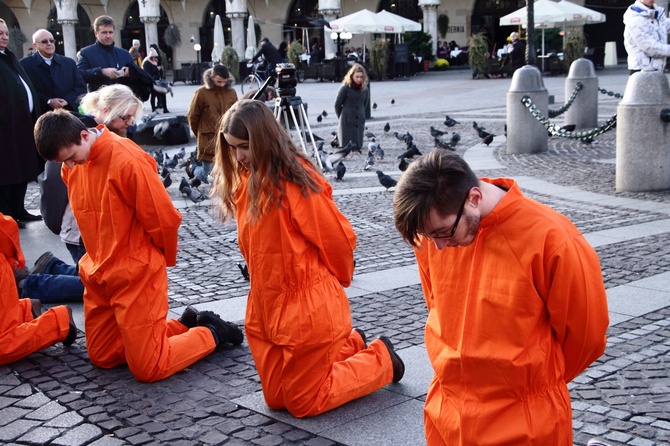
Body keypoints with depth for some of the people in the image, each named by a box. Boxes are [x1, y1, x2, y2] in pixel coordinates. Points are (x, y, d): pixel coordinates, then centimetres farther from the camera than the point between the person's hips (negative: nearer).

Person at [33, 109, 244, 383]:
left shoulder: (127, 160, -23)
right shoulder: (72, 165, 1)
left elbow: (165, 218, -18)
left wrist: (162, 259, -2)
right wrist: (101, 257, 14)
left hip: (136, 275, -8)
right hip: (98, 275, 8)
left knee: (148, 369, -4)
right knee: (101, 357, 16)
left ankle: (211, 333, 19)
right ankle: (186, 325, 26)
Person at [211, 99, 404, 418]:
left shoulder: (296, 181, -21)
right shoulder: (245, 180, 3)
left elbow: (339, 238, -15)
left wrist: (335, 281, 1)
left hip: (308, 308, -8)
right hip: (266, 308, 8)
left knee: (303, 403, 4)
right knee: (276, 398, 16)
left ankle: (380, 359, 23)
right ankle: (351, 346, 34)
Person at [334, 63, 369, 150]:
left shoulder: (365, 89, 4)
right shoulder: (345, 88, -9)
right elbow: (337, 105, 0)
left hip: (359, 122, 4)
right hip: (347, 123, -4)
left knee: (358, 146, 3)